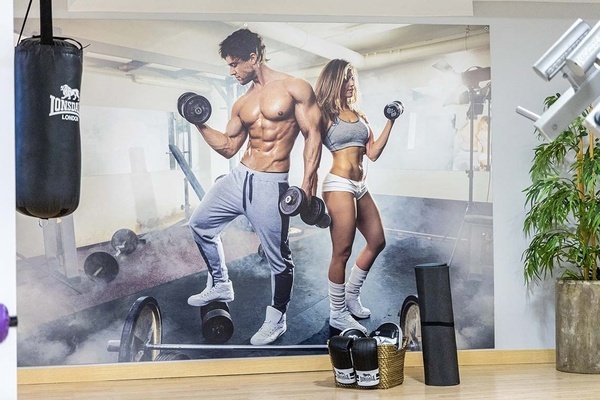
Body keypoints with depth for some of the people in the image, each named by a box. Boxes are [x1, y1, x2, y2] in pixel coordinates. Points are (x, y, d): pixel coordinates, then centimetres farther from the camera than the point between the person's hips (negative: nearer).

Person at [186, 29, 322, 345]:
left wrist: (308, 183, -17)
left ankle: (276, 319, 20)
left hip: (270, 186, -7)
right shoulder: (242, 104, 12)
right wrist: (200, 124, 4)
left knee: (278, 257, 1)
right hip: (238, 177, 7)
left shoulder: (295, 88, -5)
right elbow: (228, 147, 17)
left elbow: (313, 134, -8)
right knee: (200, 223, 18)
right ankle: (220, 285, 34)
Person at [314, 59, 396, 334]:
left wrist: (390, 122, 10)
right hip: (340, 185, -8)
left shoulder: (359, 115, 16)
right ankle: (338, 314, 9)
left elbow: (373, 153, 12)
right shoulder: (325, 113, -3)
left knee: (377, 242, 16)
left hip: (360, 186, 8)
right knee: (342, 252, -4)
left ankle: (351, 296, 32)